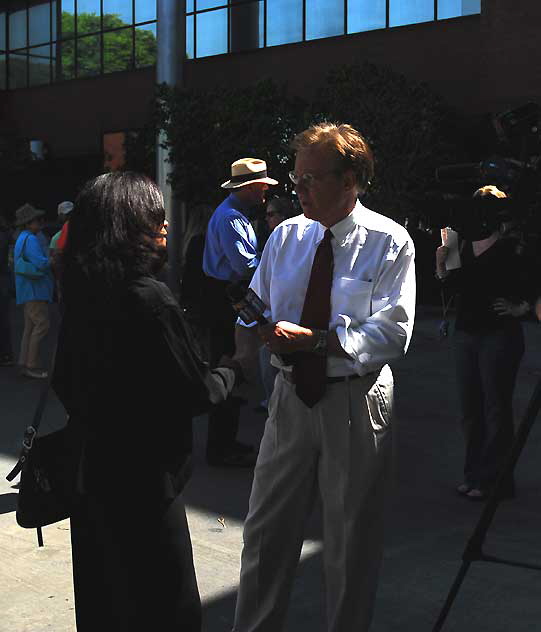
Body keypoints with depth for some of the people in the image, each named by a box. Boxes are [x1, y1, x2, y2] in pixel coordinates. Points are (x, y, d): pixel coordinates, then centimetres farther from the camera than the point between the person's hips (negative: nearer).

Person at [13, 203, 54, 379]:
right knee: (41, 325, -11)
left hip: (30, 290, 11)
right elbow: (40, 263, -23)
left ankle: (24, 363, 11)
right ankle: (31, 365, -10)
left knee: (30, 327, 10)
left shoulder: (23, 239, 20)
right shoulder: (31, 239, -14)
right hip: (34, 289, -11)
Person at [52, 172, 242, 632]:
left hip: (90, 469, 8)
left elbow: (64, 381, 11)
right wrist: (231, 371, 3)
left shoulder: (81, 293, 1)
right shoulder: (149, 298, -22)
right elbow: (194, 393, -17)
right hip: (142, 478, -8)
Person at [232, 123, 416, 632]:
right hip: (291, 395, 4)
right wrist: (240, 356, -13)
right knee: (267, 527, 13)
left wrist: (315, 339, -26)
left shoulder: (389, 243, -9)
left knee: (350, 540, 11)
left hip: (355, 402, -4)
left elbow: (392, 333, -18)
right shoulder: (286, 236, 5)